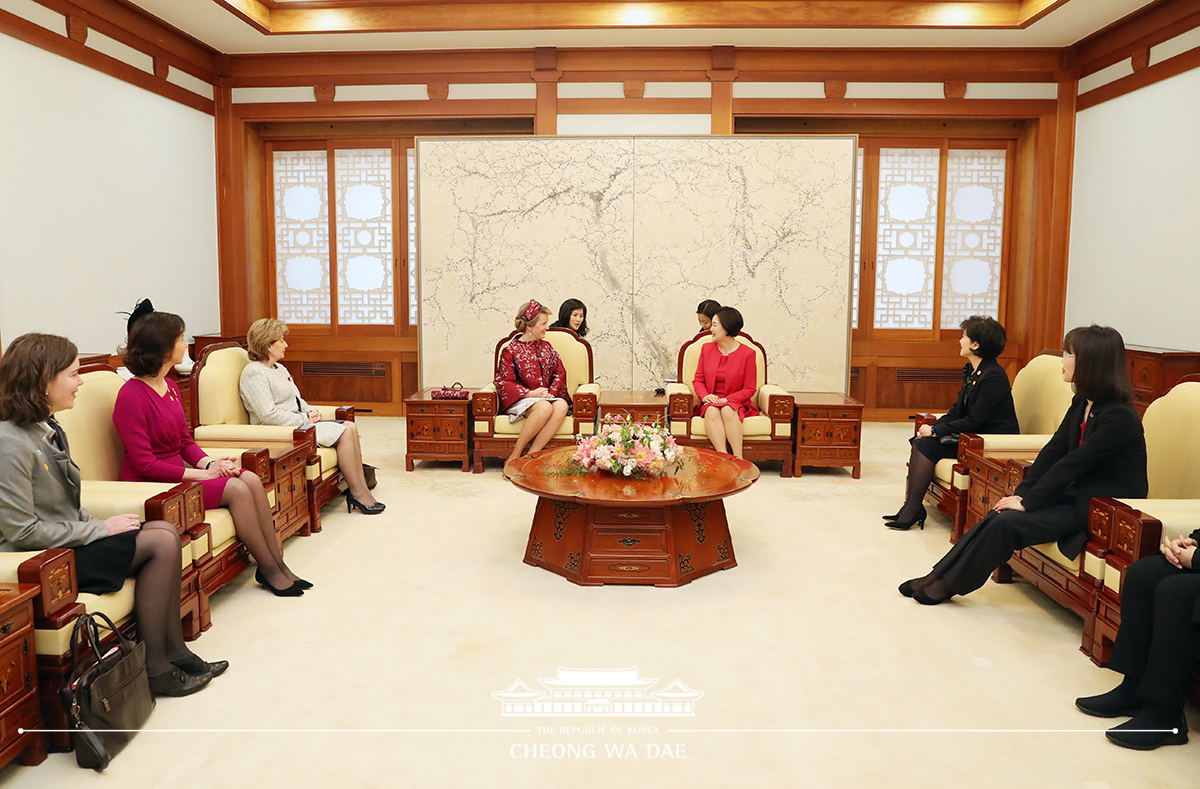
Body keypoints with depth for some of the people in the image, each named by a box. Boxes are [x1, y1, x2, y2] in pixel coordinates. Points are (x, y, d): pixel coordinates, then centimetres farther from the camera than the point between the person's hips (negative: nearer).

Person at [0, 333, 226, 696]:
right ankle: (153, 667, -5)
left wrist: (98, 525, -1)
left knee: (166, 530, -2)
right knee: (160, 543, -16)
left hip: (70, 539, 9)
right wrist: (100, 530, -16)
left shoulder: (48, 429, 8)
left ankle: (173, 651, 3)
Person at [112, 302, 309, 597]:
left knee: (251, 480, -13)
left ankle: (277, 563, -10)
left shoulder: (170, 386, 10)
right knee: (237, 490, -22)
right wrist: (202, 473, -19)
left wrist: (209, 462, -6)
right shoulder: (132, 396, -17)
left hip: (179, 470, 8)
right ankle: (269, 571, -10)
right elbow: (145, 463, -20)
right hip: (152, 484, -8)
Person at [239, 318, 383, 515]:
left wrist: (311, 412, 4)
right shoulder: (253, 373, -12)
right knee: (344, 432, -20)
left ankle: (361, 487, -10)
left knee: (350, 427, -8)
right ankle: (357, 493, -15)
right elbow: (268, 415, -21)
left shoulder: (279, 369, 19)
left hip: (299, 422, 10)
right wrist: (304, 420, -17)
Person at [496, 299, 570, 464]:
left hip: (547, 397, 5)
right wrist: (530, 393, -15)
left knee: (561, 406, -32)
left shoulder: (546, 347, 17)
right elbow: (503, 382, -3)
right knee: (544, 407, -38)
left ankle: (531, 454, -34)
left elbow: (560, 373, 15)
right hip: (521, 401, -5)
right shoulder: (511, 350, 1)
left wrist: (551, 393, -5)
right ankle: (515, 455, -27)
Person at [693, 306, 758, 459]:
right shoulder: (707, 348, 11)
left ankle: (738, 458, -37)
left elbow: (750, 389, -1)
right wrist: (705, 396, -11)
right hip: (710, 402, 2)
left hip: (736, 403, -2)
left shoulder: (747, 353, -1)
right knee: (712, 411, -33)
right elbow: (698, 379, 11)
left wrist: (726, 400, -14)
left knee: (727, 411, -36)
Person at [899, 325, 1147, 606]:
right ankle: (939, 576, -6)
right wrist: (1022, 492, -7)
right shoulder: (1082, 403, 5)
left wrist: (1028, 502, -21)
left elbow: (1071, 464, -24)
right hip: (1075, 495, 8)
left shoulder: (1119, 417, -24)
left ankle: (950, 584, -5)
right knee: (1000, 513, -10)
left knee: (1007, 523, -19)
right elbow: (1053, 450, 2)